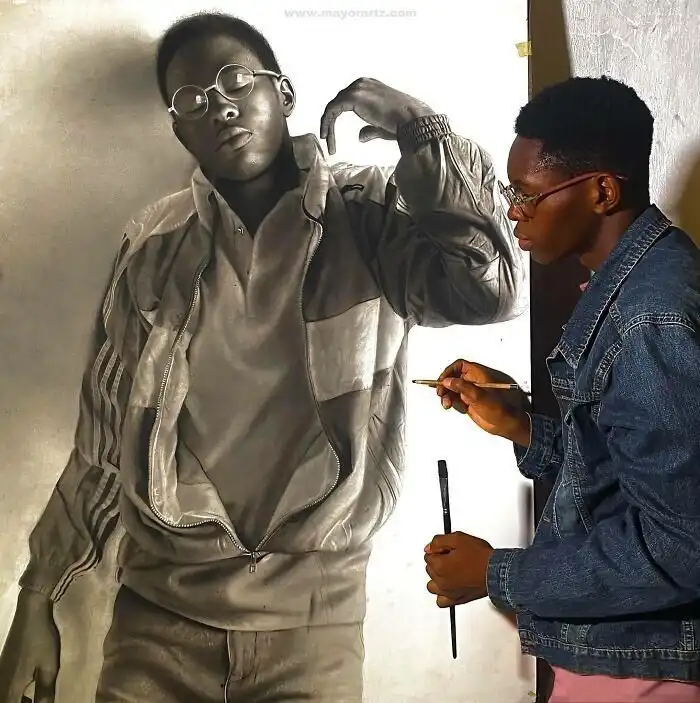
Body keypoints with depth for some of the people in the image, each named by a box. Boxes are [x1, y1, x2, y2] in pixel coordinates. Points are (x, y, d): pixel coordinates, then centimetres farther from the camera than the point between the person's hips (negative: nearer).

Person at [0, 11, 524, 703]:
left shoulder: (368, 215, -4)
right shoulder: (154, 244, 2)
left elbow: (491, 290, -22)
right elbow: (104, 438, 7)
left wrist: (418, 127, -15)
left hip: (313, 618, -1)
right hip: (159, 607, 2)